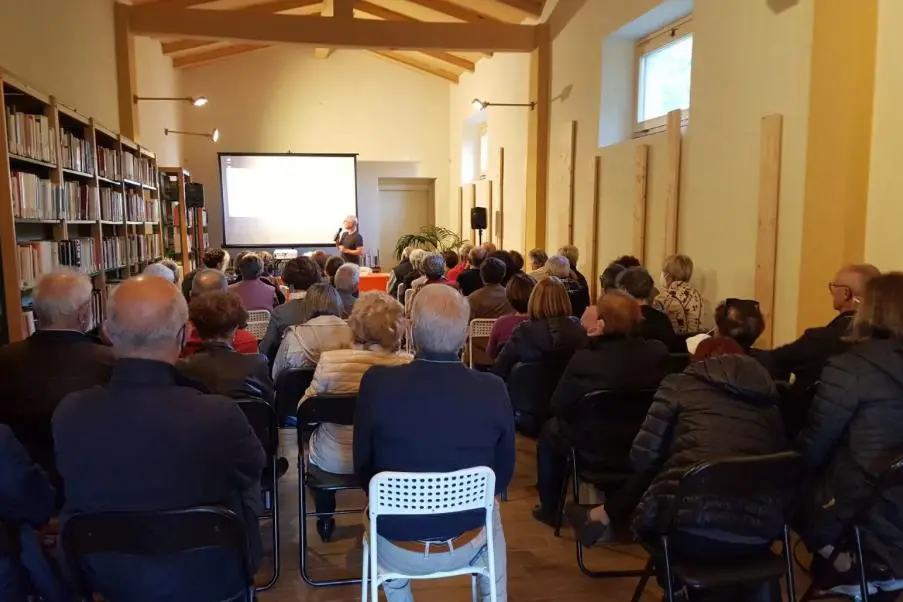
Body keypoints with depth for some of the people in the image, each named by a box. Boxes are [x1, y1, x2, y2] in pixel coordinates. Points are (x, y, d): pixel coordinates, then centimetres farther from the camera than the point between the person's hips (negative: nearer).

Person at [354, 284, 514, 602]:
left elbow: (363, 467, -5)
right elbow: (503, 473, -2)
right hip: (464, 545, 1)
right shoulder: (493, 390, -17)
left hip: (398, 550, 0)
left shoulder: (377, 382, -20)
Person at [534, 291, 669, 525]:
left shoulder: (584, 360, -27)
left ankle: (550, 509, 36)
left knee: (550, 429, 26)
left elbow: (558, 406, -13)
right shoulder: (658, 353, -16)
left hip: (593, 451, -4)